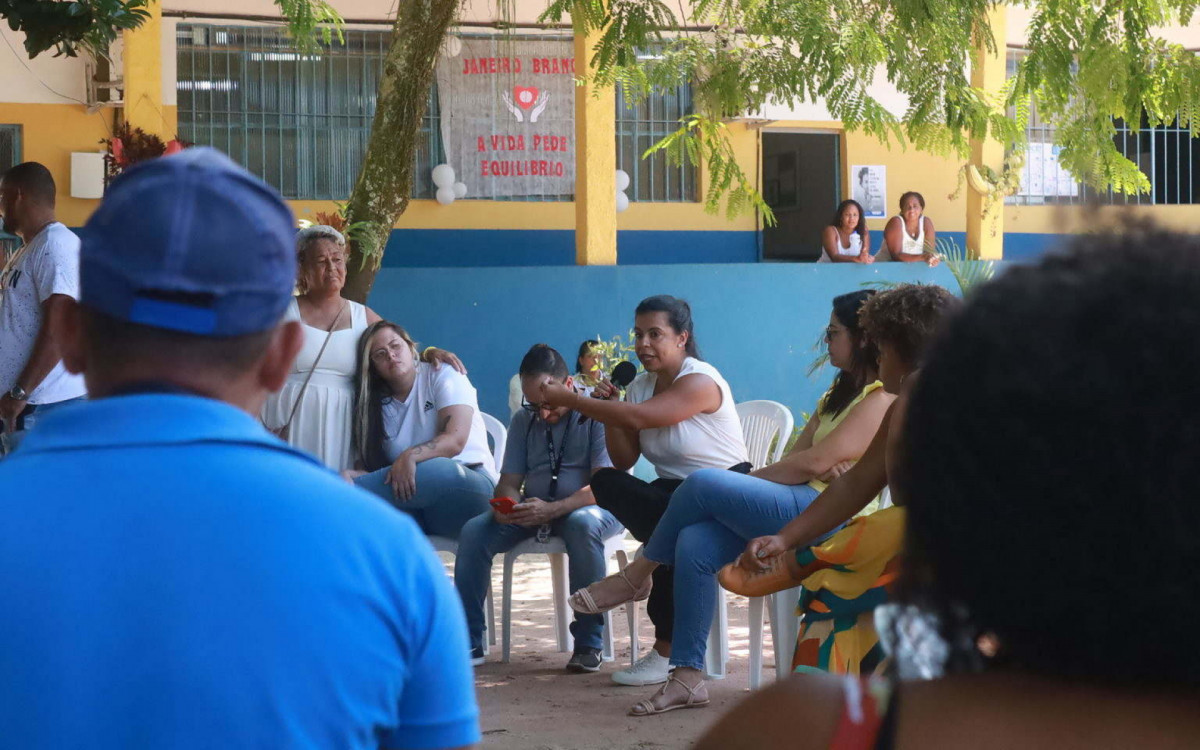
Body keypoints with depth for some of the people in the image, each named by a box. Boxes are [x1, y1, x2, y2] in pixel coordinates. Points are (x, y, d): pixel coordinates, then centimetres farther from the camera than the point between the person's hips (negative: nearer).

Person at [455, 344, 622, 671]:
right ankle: (468, 641, -14)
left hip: (593, 508, -5)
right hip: (533, 510, 5)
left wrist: (552, 510, -34)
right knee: (474, 531, -19)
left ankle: (588, 643, -32)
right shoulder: (524, 421, 11)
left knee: (582, 524, -40)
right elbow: (509, 481, 11)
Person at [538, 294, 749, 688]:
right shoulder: (639, 386, 9)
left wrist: (571, 400, -24)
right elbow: (623, 460, 5)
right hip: (671, 493, 6)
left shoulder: (700, 382, -14)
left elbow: (639, 417, -28)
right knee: (606, 482, -24)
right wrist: (606, 408, -9)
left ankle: (666, 651, -19)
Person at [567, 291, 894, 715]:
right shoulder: (841, 391, 26)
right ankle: (688, 678, -11)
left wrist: (743, 481, -4)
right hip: (800, 508, 9)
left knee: (703, 483, -19)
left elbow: (813, 462, -14)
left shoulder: (881, 398, -7)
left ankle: (634, 577, 2)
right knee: (695, 544, -13)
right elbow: (799, 455, 15)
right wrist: (822, 463, -10)